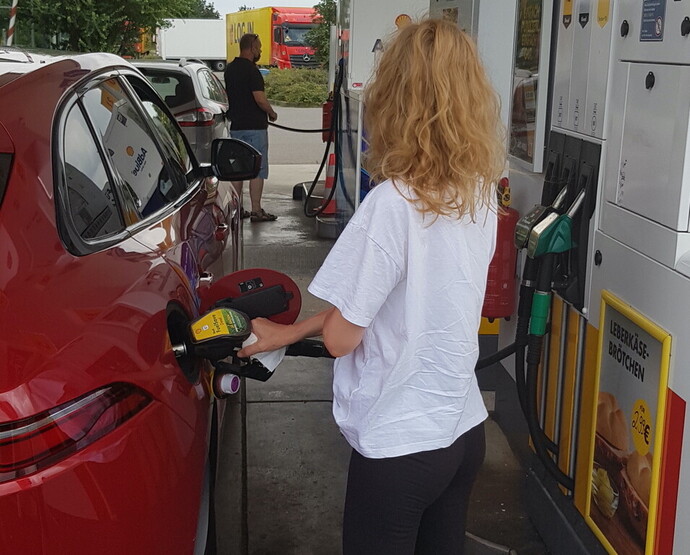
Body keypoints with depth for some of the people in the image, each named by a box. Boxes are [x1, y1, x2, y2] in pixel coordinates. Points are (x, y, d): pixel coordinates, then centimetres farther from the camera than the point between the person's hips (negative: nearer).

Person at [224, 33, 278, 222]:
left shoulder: (229, 69, 12)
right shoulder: (251, 70, -15)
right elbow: (260, 99, -20)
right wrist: (272, 113, -4)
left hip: (235, 126, 8)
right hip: (254, 126, -8)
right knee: (257, 169, -3)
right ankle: (256, 211, -2)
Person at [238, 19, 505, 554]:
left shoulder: (392, 205, -24)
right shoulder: (480, 194, -3)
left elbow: (341, 336, -18)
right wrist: (289, 333, 9)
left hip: (399, 445, -6)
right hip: (464, 430, 7)